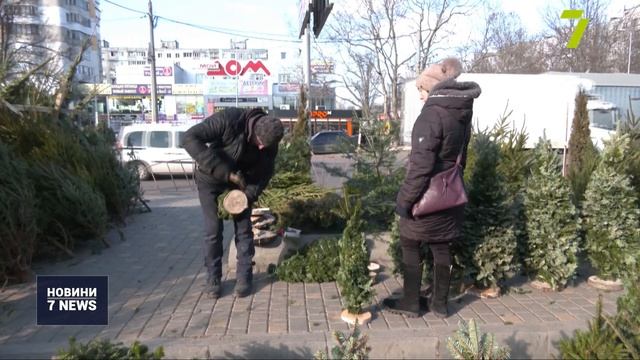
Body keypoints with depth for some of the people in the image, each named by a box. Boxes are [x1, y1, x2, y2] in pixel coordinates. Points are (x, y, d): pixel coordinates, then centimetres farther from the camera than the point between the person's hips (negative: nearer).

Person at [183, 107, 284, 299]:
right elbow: (190, 138, -40)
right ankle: (213, 279, 13)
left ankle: (244, 277, 14)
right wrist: (226, 172, -44)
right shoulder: (229, 119, -35)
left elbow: (265, 171, -7)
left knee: (244, 229, 0)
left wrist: (250, 195, -25)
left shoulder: (269, 141, -20)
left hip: (240, 182, 3)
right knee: (213, 230, -2)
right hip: (211, 179, -3)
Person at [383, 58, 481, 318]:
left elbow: (421, 164, -25)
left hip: (427, 196, -8)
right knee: (441, 247, 15)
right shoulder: (462, 114, 7)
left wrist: (405, 198, -19)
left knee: (410, 246, 7)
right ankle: (439, 303, 26)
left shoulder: (432, 114, -20)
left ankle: (411, 303, 17)